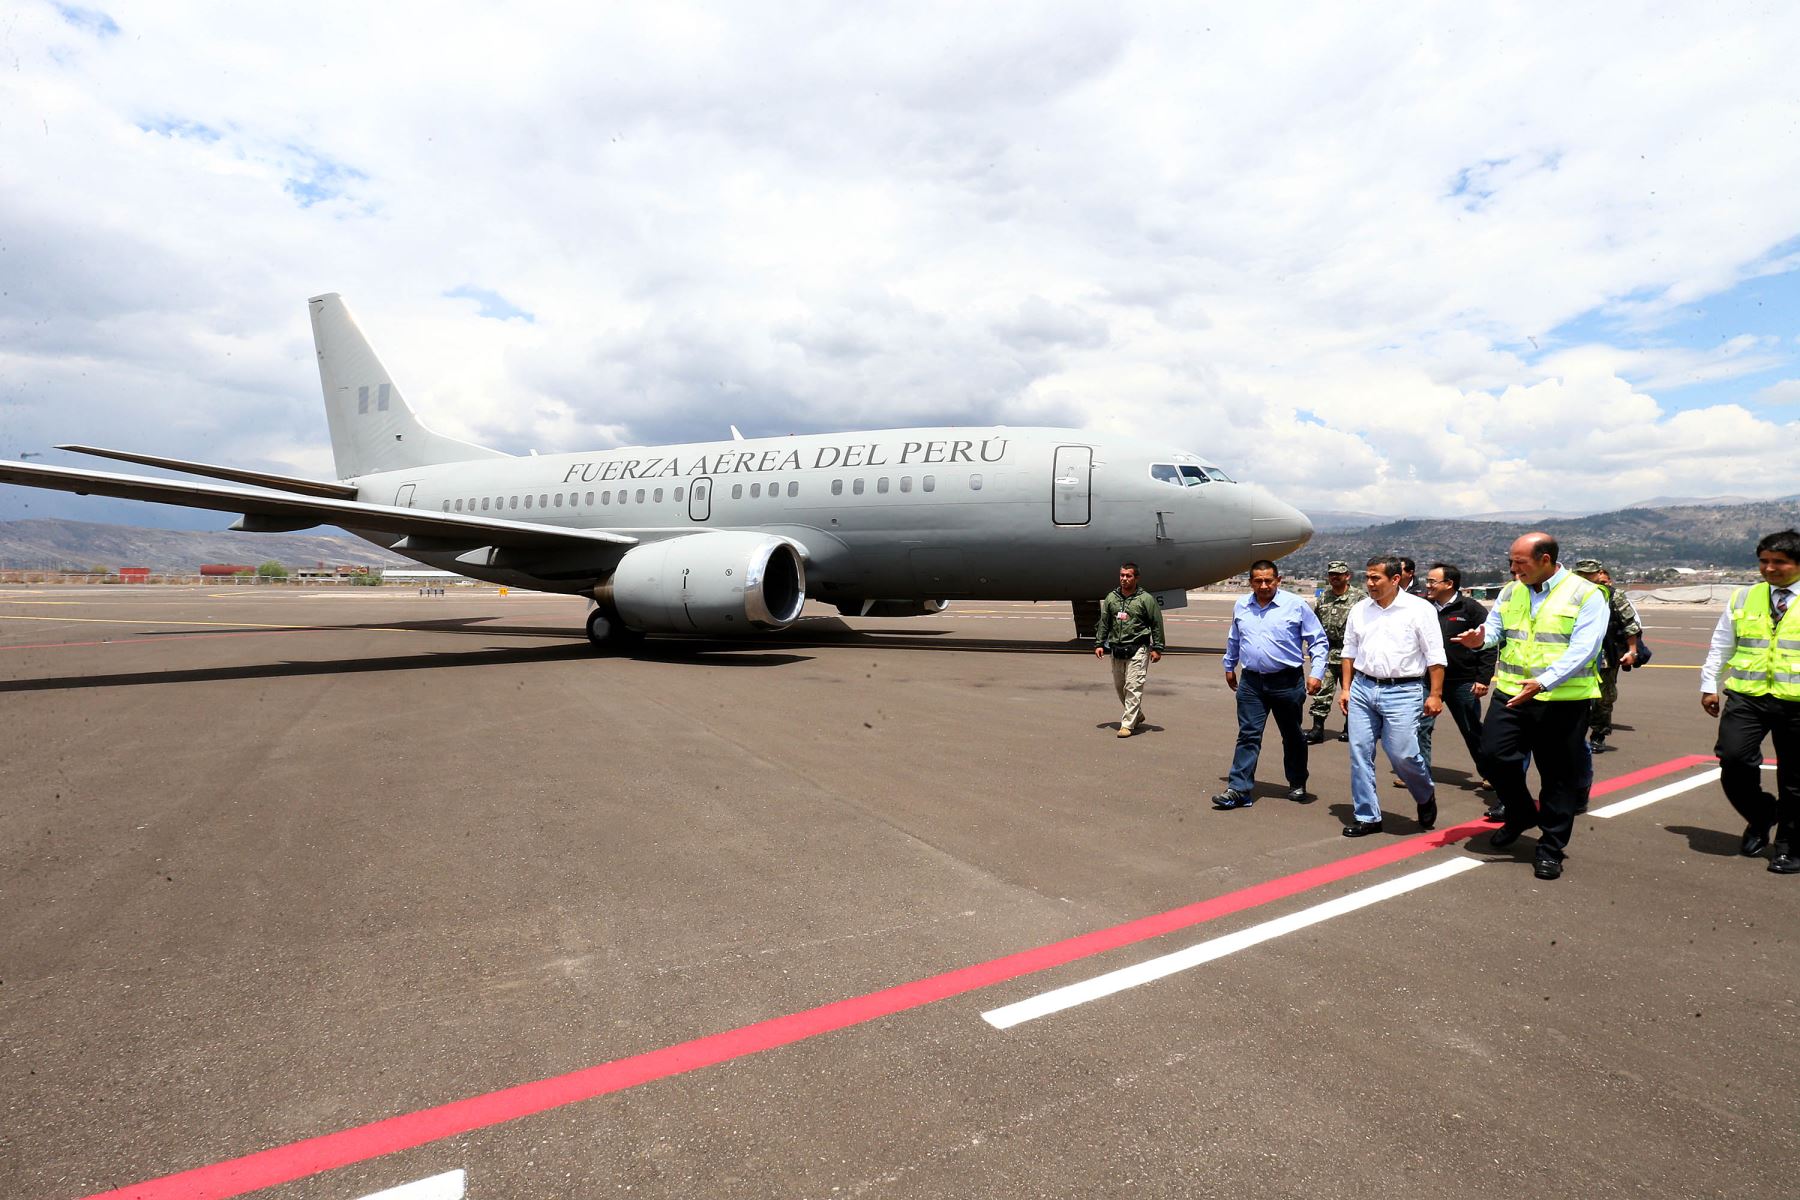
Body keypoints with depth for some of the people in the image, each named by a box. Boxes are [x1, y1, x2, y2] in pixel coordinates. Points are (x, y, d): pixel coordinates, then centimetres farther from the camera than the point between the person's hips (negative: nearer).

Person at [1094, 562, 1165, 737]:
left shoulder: (1146, 599, -3)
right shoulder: (1111, 598, 9)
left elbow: (1157, 624, 0)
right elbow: (1104, 623, 14)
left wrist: (1157, 648, -2)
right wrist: (1099, 644, 8)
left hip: (1137, 650, -5)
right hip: (1117, 650, 5)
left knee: (1133, 687, -9)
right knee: (1119, 686, 12)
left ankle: (1128, 724, -5)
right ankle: (1137, 715, 31)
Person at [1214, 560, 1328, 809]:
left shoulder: (1296, 605, -5)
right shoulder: (1241, 607, 6)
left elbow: (1318, 641, -1)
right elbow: (1233, 640, 22)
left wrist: (1316, 672, -9)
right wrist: (1229, 667, 28)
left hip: (1287, 681, -2)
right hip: (1251, 682, 2)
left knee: (1292, 736, 13)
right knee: (1248, 736, -2)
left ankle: (1297, 784, 31)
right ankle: (1238, 790, -2)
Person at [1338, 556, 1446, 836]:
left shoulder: (1419, 609, -4)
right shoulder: (1360, 610, 9)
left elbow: (1435, 656, -4)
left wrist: (1435, 694, -8)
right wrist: (1346, 688, 12)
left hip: (1402, 691, -4)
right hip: (1362, 688, 5)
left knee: (1403, 755, -6)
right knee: (1360, 753, 3)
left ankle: (1425, 797, 28)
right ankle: (1367, 817, 14)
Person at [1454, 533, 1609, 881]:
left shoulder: (1586, 595, -7)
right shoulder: (1510, 592, 10)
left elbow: (1582, 650, -16)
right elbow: (1494, 627, 8)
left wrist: (1543, 682, -28)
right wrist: (1480, 639, -18)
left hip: (1563, 701, -4)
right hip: (1511, 694, 4)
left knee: (1559, 775, 5)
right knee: (1494, 753, -3)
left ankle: (1551, 848, 19)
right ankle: (1521, 814, 25)